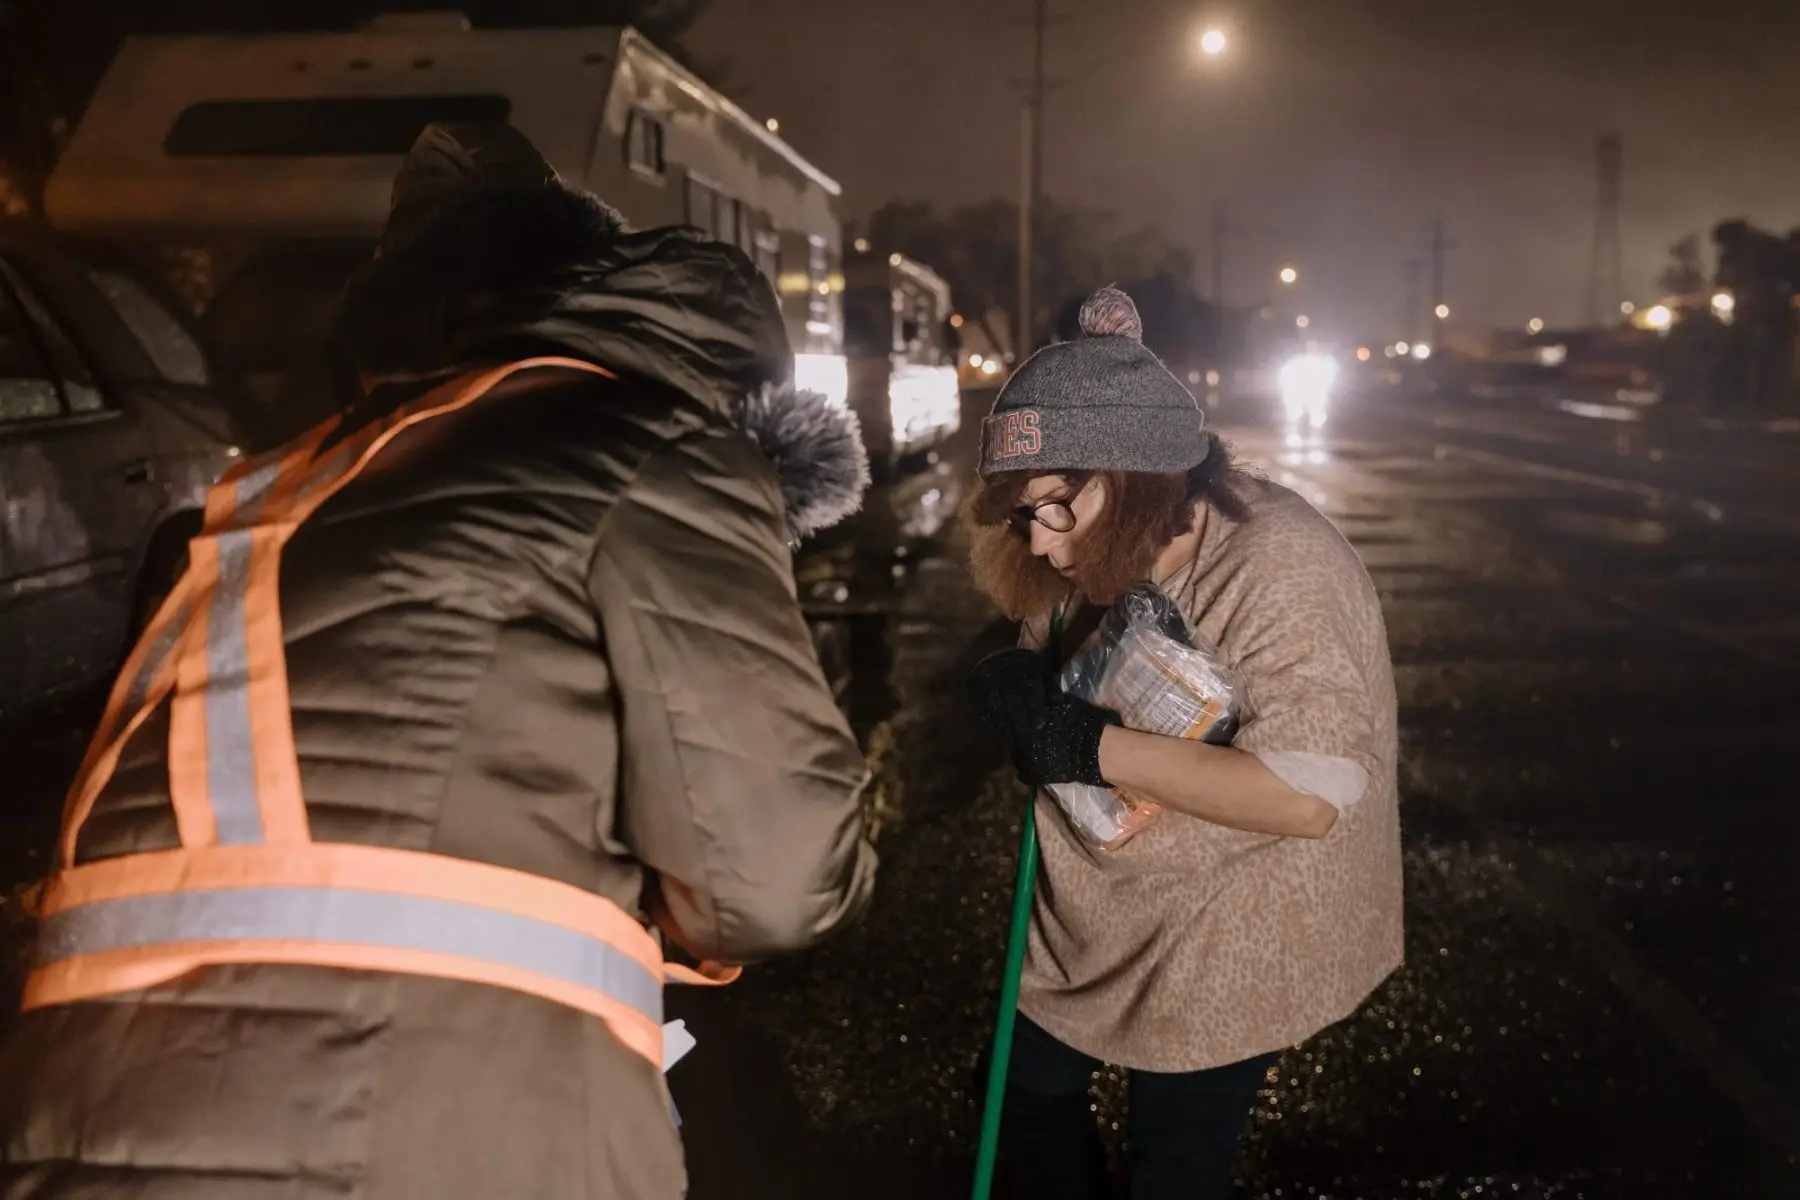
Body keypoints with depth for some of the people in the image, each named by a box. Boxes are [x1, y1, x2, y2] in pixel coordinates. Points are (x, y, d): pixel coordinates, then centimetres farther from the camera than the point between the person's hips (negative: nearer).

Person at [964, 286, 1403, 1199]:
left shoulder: (1278, 571, -29)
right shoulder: (1107, 555, -5)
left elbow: (1312, 795, -36)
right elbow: (1049, 671, 8)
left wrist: (1092, 747, -35)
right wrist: (1017, 699, -17)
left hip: (1227, 949, -7)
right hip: (1104, 918, 7)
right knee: (1025, 1087, 21)